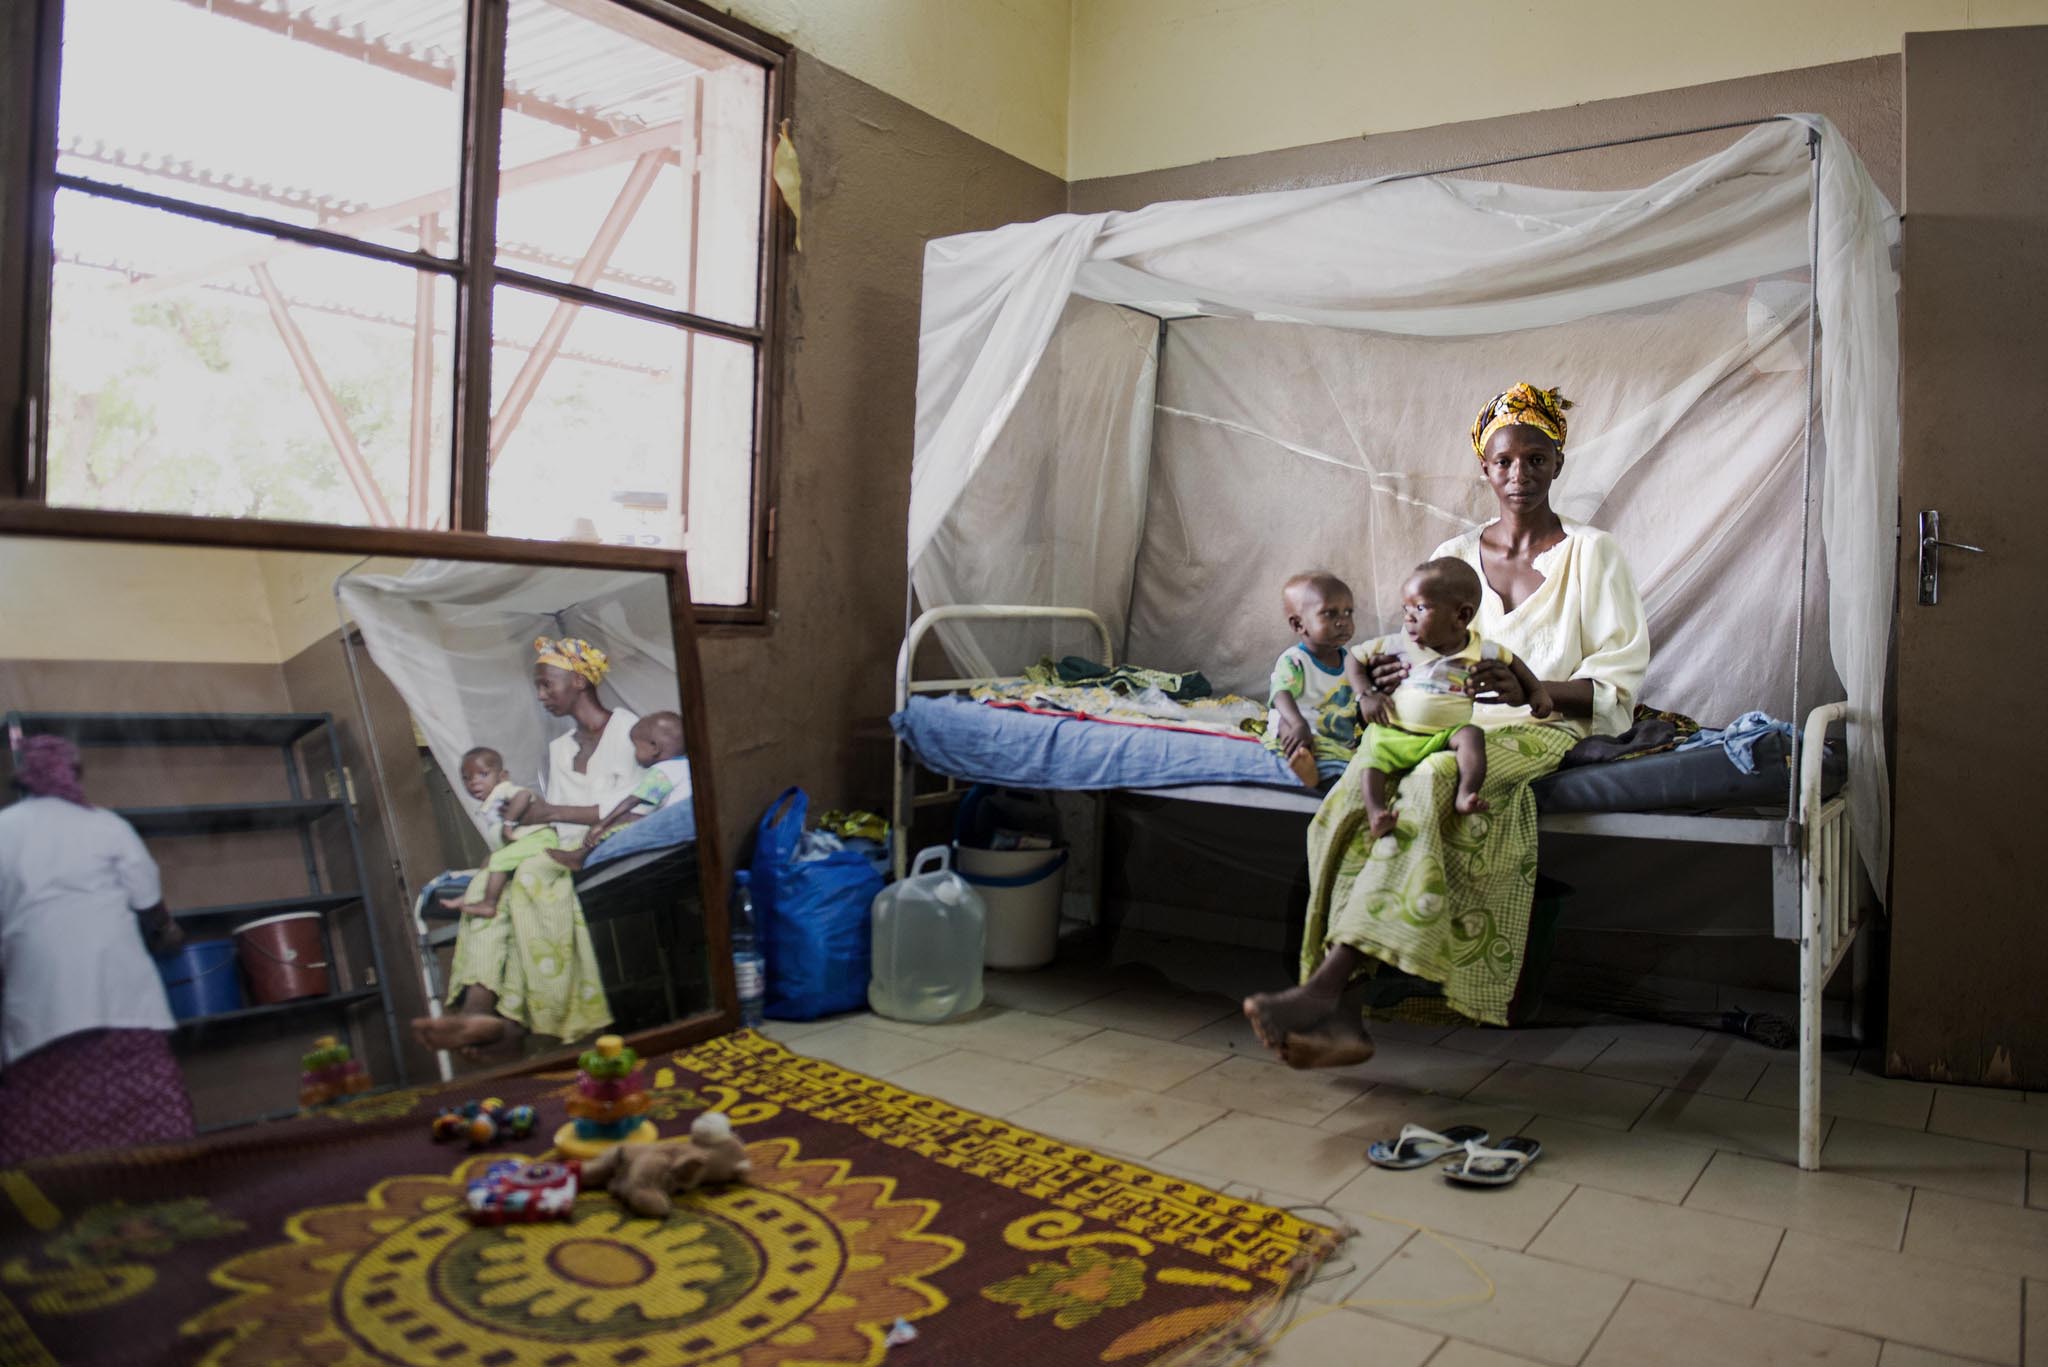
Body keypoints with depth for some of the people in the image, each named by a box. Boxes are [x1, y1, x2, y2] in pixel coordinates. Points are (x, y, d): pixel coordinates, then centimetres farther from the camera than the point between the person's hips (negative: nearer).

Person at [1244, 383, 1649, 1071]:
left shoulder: (1592, 554, 5)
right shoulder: (1453, 555, 17)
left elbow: (1616, 686, -2)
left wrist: (1528, 691, -23)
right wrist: (1396, 675, -4)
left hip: (1539, 730, -4)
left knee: (1430, 781, -38)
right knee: (1351, 799, -31)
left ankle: (1324, 986, -44)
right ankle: (1341, 1015, -38)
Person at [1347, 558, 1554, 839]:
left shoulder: (1479, 651, 4)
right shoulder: (1399, 644, 1)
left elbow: (1510, 659, 24)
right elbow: (1354, 657, 8)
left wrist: (1536, 691, 16)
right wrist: (1366, 695, -5)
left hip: (1446, 733, 1)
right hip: (1394, 732, -1)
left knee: (1471, 734, -28)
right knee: (1374, 756, -28)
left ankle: (1465, 795, -32)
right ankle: (1376, 814, -37)